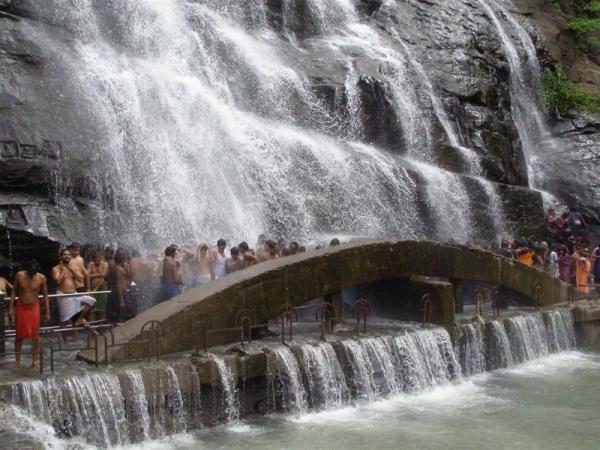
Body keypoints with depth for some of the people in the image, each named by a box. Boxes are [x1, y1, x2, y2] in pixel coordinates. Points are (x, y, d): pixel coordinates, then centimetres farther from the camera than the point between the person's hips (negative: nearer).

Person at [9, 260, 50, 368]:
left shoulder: (41, 278, -13)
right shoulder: (19, 275, -11)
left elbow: (45, 295, -3)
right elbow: (14, 291, 0)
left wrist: (47, 312, -3)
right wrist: (11, 307, -3)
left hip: (34, 308, -1)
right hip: (20, 307, 1)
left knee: (35, 335, 2)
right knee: (19, 335, 7)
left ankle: (35, 360, 12)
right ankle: (17, 360, 18)